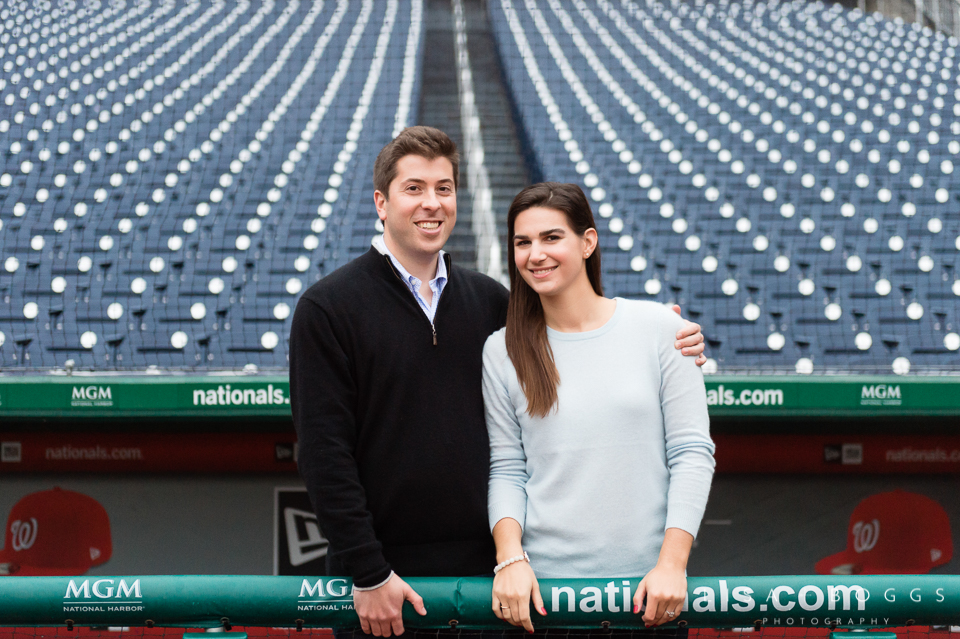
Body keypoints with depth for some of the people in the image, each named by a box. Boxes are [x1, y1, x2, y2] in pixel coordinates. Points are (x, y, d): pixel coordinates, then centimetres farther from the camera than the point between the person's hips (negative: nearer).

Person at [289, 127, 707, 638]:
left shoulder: (490, 302, 10)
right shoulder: (327, 308, -4)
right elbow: (324, 452, -9)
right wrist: (367, 575, -14)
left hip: (482, 565, 4)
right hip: (383, 573, -4)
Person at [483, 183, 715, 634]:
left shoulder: (659, 328, 0)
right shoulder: (502, 351, 5)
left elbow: (692, 453, -1)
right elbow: (506, 470, 5)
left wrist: (672, 564, -9)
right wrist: (510, 558, -11)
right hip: (543, 583, 1)